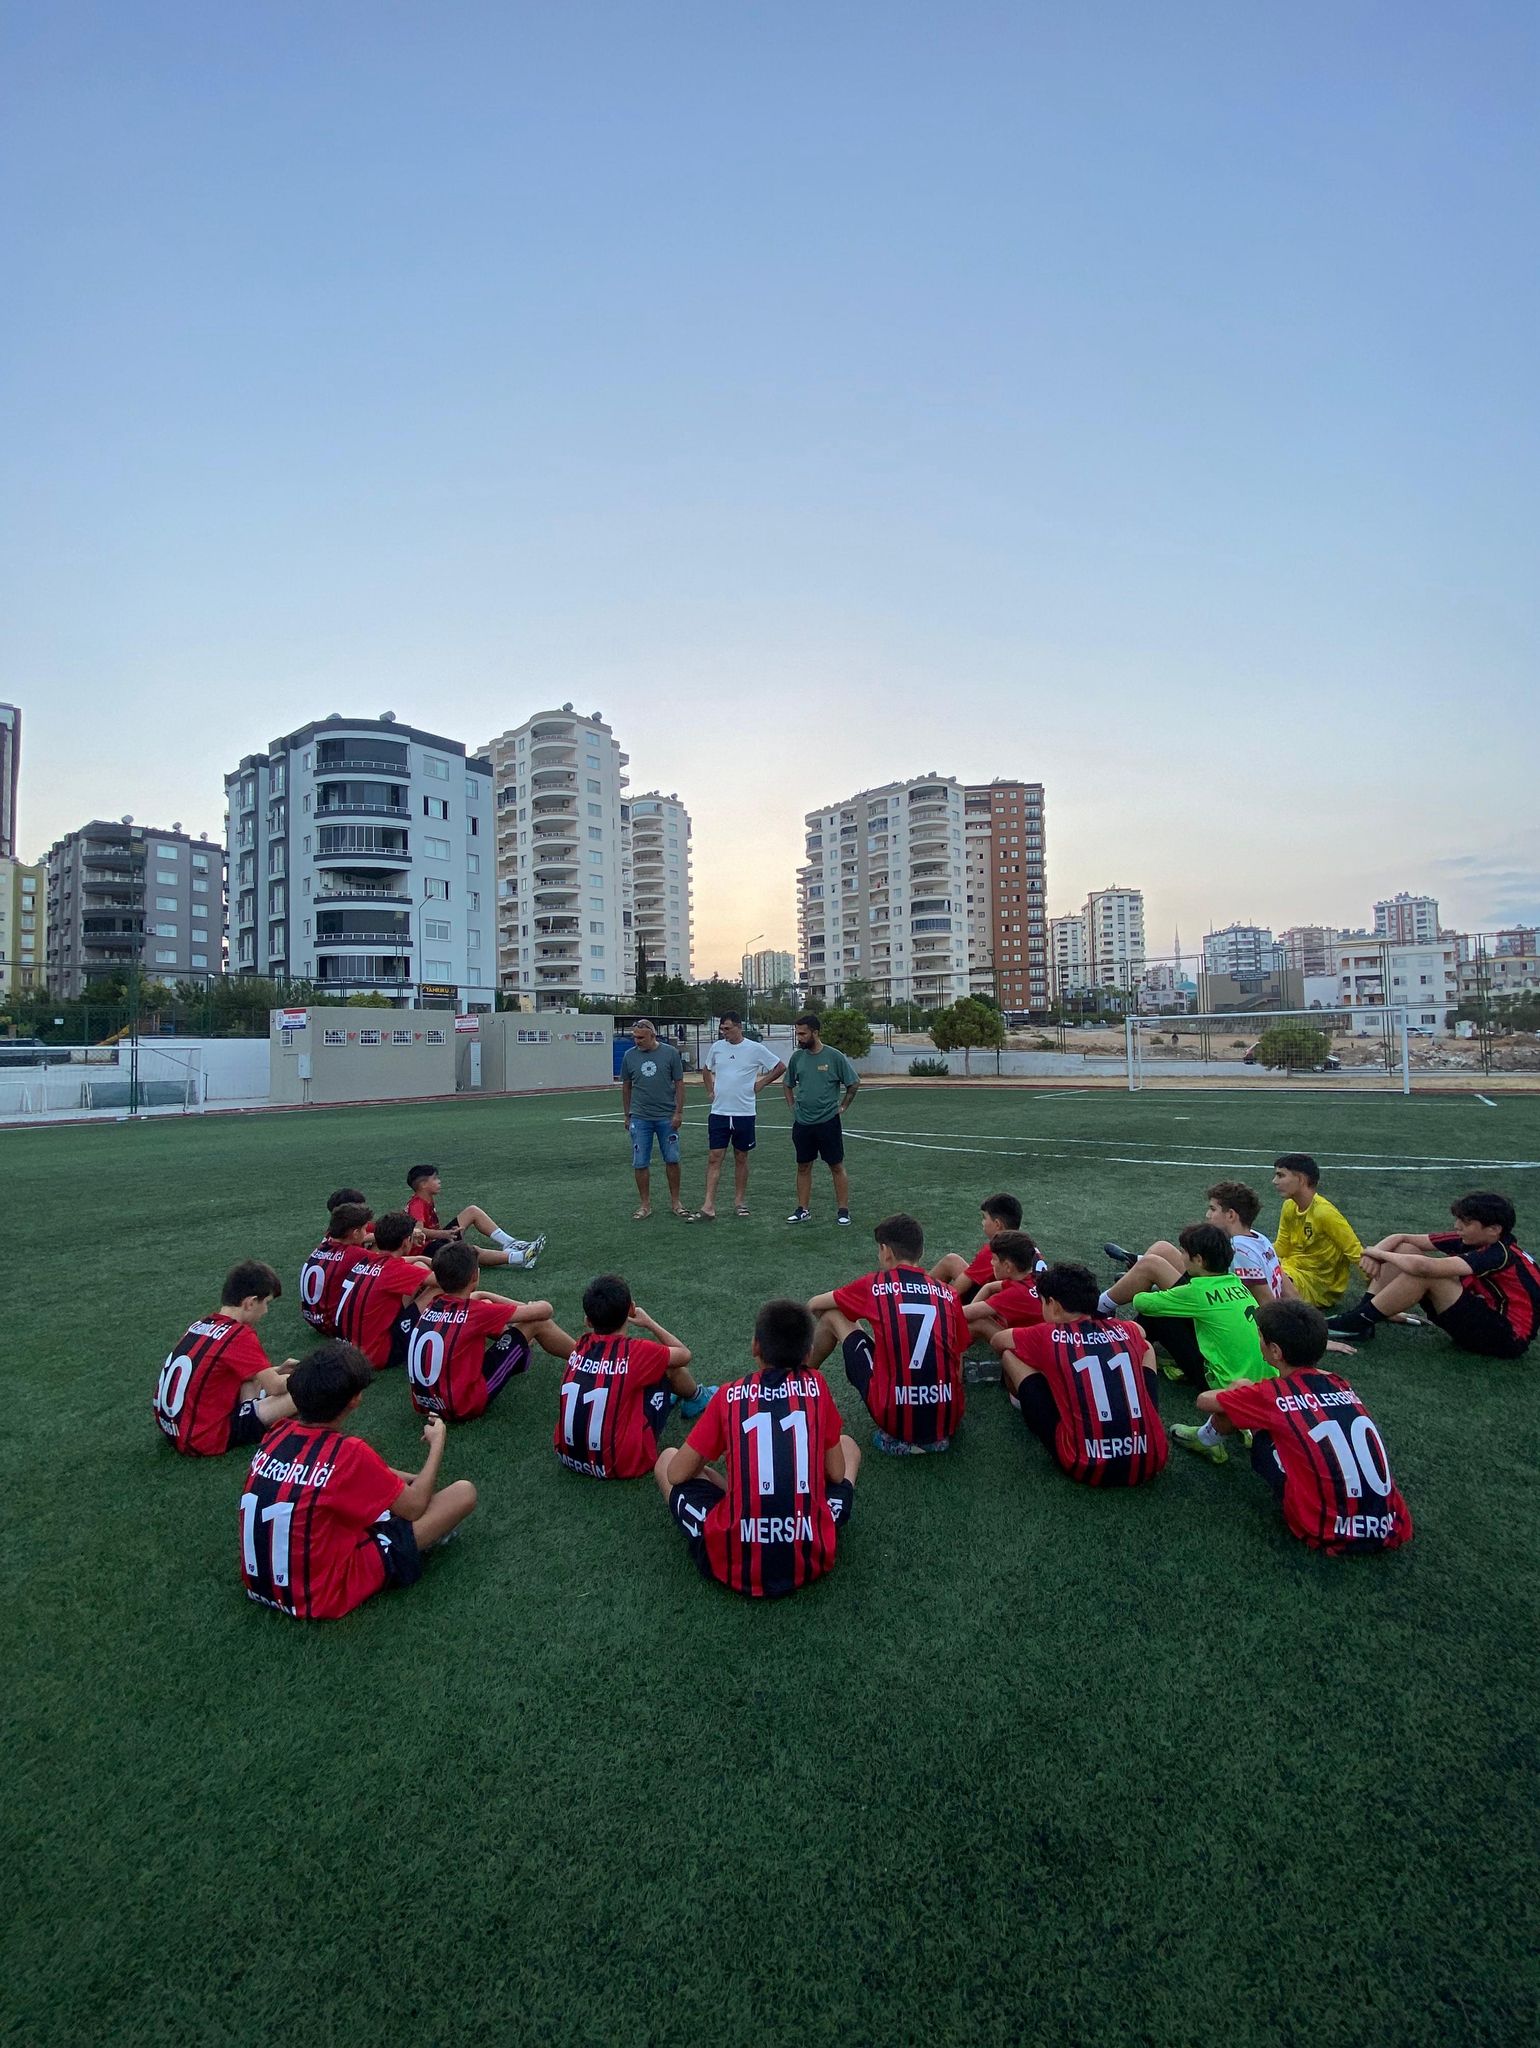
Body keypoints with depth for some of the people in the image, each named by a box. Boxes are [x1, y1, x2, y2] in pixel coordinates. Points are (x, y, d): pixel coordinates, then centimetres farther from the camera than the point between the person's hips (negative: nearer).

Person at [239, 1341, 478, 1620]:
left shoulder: (276, 1434, -6)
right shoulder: (348, 1453, -26)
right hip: (322, 1597, -7)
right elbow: (414, 1506, -10)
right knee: (464, 1492, -5)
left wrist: (413, 1479, 13)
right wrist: (437, 1443, 3)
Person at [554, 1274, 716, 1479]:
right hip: (622, 1465, -5)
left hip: (569, 1458, 5)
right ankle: (699, 1399, 37)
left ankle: (664, 1394, 47)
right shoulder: (636, 1352, -17)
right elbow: (684, 1355, 4)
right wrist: (649, 1323, 12)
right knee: (669, 1365, 8)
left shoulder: (580, 1346, -3)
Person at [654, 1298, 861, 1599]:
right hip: (812, 1559, 1)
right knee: (848, 1445, 26)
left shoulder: (728, 1395, 0)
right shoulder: (816, 1385, 1)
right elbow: (837, 1473, 9)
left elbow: (677, 1474, 5)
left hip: (733, 1564, -1)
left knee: (666, 1460, 22)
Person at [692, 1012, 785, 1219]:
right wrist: (710, 1091, 12)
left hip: (745, 1114, -2)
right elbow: (706, 1069, 23)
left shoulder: (755, 1049, -6)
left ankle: (740, 1202, 23)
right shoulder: (716, 1047, 5)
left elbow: (781, 1067, 3)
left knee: (741, 1158, 10)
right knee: (714, 1158, -3)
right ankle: (709, 1206, -2)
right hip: (718, 1113, 2)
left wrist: (760, 1084, 0)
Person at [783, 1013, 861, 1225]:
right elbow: (788, 1084, 18)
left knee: (837, 1167, 4)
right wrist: (792, 1106, 9)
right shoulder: (797, 1057, 4)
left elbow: (854, 1083, 1)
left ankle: (843, 1210, 12)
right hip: (801, 1123, 4)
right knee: (803, 1167, 10)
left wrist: (842, 1107, -1)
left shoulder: (834, 1056, -8)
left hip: (828, 1122, -4)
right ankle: (803, 1210, 20)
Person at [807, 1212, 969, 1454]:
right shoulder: (948, 1294, 7)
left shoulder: (875, 1285, 1)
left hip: (895, 1417, -3)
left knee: (832, 1316, 14)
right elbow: (958, 1368, 12)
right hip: (948, 1420, 3)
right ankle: (936, 1437, 16)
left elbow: (813, 1305, 17)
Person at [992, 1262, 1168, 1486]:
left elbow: (997, 1341, 20)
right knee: (1146, 1346, 24)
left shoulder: (1048, 1336, 0)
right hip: (1151, 1462, 4)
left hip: (1088, 1467, -4)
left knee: (1010, 1355, 7)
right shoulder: (1123, 1330, 10)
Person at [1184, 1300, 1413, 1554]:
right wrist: (1248, 1392, 32)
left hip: (1331, 1535, -5)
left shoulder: (1274, 1395, -10)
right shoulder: (1341, 1386, 6)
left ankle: (1207, 1441, 32)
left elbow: (1205, 1401, 6)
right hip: (1391, 1532, 6)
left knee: (1238, 1406, 6)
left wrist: (1238, 1391, 28)